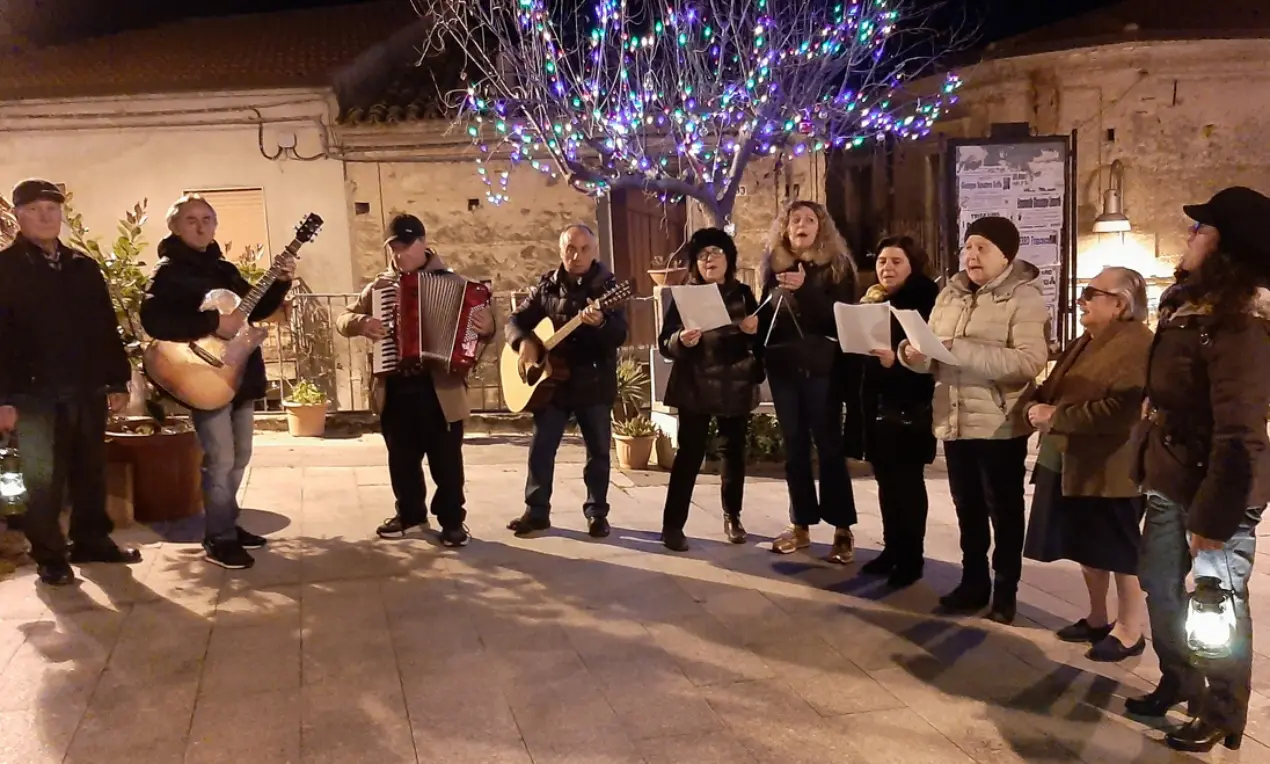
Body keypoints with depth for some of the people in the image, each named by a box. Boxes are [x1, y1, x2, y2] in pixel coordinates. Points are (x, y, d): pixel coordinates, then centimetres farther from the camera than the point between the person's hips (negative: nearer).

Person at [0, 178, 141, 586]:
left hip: (87, 388, 4)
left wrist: (118, 381, 8)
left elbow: (107, 327, 13)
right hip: (35, 391, -4)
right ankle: (49, 556, 11)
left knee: (90, 470, 11)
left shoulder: (83, 266, 12)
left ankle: (91, 540, 24)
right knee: (43, 477, 0)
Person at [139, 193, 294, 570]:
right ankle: (218, 540, 5)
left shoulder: (224, 268, 14)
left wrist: (280, 283, 3)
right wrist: (213, 323, -28)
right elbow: (153, 320, -24)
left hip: (241, 372, 8)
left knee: (240, 456, 15)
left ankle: (226, 525, 28)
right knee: (220, 460, -6)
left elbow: (256, 309, 19)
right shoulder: (169, 270, -9)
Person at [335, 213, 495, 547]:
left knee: (446, 459, 4)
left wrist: (486, 327, -23)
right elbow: (343, 318, 10)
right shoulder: (379, 286, 10)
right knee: (402, 459, 14)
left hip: (440, 388, -3)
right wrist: (361, 322, -12)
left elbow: (481, 323, 1)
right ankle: (410, 514, 30)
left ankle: (452, 519, 17)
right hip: (394, 389, 3)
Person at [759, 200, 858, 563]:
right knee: (794, 448, 9)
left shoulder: (836, 266, -3)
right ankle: (800, 525, 18)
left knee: (829, 447, -2)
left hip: (821, 368, -4)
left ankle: (843, 530, 6)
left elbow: (841, 318, -12)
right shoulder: (775, 266, 8)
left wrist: (805, 289, -23)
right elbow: (766, 315, 12)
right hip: (782, 369, 4)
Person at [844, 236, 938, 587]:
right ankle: (892, 548, 23)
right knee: (887, 482, 13)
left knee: (907, 483, 1)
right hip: (875, 407, 7)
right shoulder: (872, 301, 13)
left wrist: (896, 360, -29)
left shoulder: (925, 302, -8)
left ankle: (912, 557, 11)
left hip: (909, 409, -6)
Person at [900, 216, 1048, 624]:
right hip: (954, 421, 6)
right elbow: (933, 355, 12)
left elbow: (1029, 362, -22)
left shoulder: (1024, 298, -9)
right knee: (968, 509, 16)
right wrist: (914, 352, -12)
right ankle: (973, 582, 29)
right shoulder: (950, 294, 11)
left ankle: (1005, 591, 21)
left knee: (1004, 512, 8)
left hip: (999, 425, -5)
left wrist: (961, 349, -27)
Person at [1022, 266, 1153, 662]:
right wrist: (1037, 405, -3)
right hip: (1070, 464, 9)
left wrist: (1056, 417, -22)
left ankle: (1130, 630, 17)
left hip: (1110, 471, -9)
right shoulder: (1086, 343, 16)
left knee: (1119, 552, 3)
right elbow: (1055, 388, 20)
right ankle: (1098, 618, 30)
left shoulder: (1137, 345, -16)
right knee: (1087, 548, 17)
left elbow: (1121, 409, -27)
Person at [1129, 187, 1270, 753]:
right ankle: (1178, 683, 38)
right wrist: (1151, 470, 18)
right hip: (1173, 482, 9)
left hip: (1216, 490, -9)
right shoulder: (1188, 304, 8)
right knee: (1160, 586, 18)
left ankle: (1220, 719, 23)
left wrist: (1212, 520, -20)